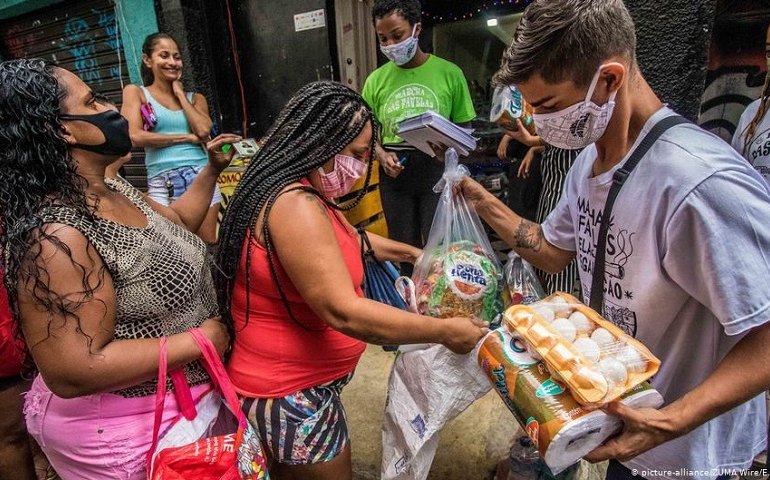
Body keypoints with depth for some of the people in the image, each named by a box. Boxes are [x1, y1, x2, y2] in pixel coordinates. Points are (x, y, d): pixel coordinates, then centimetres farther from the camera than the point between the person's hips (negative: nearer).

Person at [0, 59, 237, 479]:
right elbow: (73, 373, -32)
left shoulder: (116, 190, -1)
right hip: (124, 432, -8)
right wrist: (199, 340, -27)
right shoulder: (55, 237, -30)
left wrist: (212, 169, 12)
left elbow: (175, 222, 18)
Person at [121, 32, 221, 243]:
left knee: (209, 247, 3)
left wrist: (180, 94, 5)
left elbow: (203, 131, -4)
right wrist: (188, 138, -5)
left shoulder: (195, 98, 16)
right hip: (162, 184, -2)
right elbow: (135, 136, -7)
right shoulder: (135, 92, 8)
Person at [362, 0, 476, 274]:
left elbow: (464, 127, 2)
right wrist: (381, 155, -10)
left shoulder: (449, 72, -2)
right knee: (404, 248, 13)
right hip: (394, 175, 3)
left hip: (437, 170, -2)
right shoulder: (376, 80, 4)